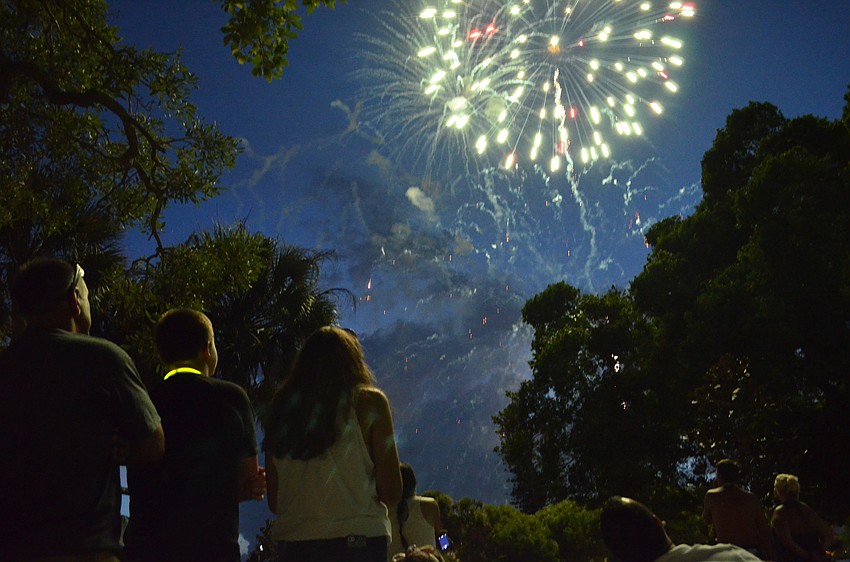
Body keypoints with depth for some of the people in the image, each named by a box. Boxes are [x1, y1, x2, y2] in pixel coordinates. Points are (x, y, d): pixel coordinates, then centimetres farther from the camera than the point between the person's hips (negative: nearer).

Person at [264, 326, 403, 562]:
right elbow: (392, 493, -2)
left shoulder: (281, 405, 10)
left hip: (293, 542, 4)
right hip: (357, 540, -4)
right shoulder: (369, 401, 0)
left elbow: (274, 500, 12)